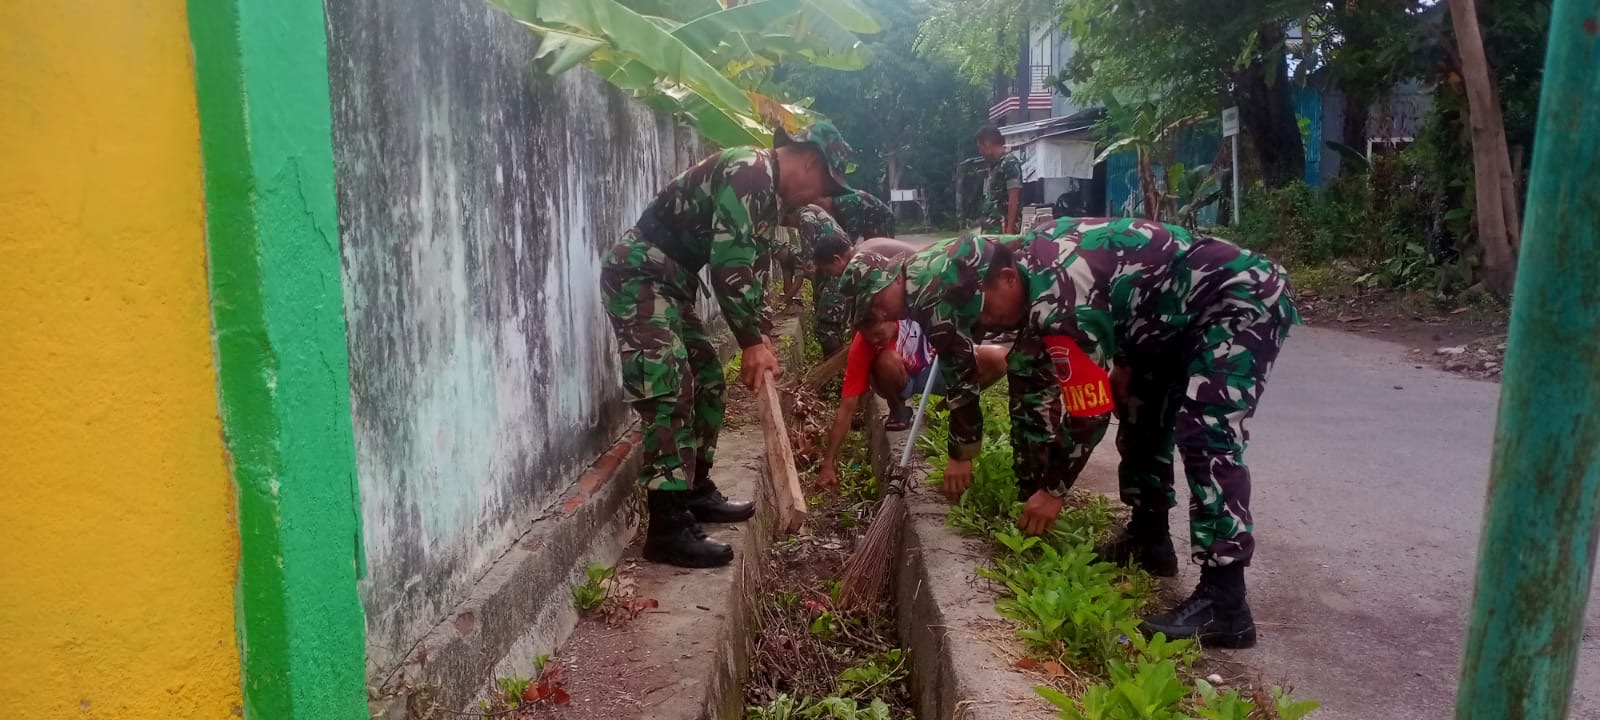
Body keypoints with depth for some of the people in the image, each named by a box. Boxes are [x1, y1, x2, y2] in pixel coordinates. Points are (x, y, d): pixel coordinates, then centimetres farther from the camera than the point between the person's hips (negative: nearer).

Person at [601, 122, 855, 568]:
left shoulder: (769, 192, 15)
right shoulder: (750, 171, -17)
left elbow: (752, 268, 20)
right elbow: (729, 262, -24)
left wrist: (763, 336, 11)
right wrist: (753, 341, -19)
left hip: (670, 282, 11)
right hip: (638, 275, -11)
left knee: (706, 381, 14)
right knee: (670, 393, -16)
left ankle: (696, 492, 26)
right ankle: (667, 530, -14)